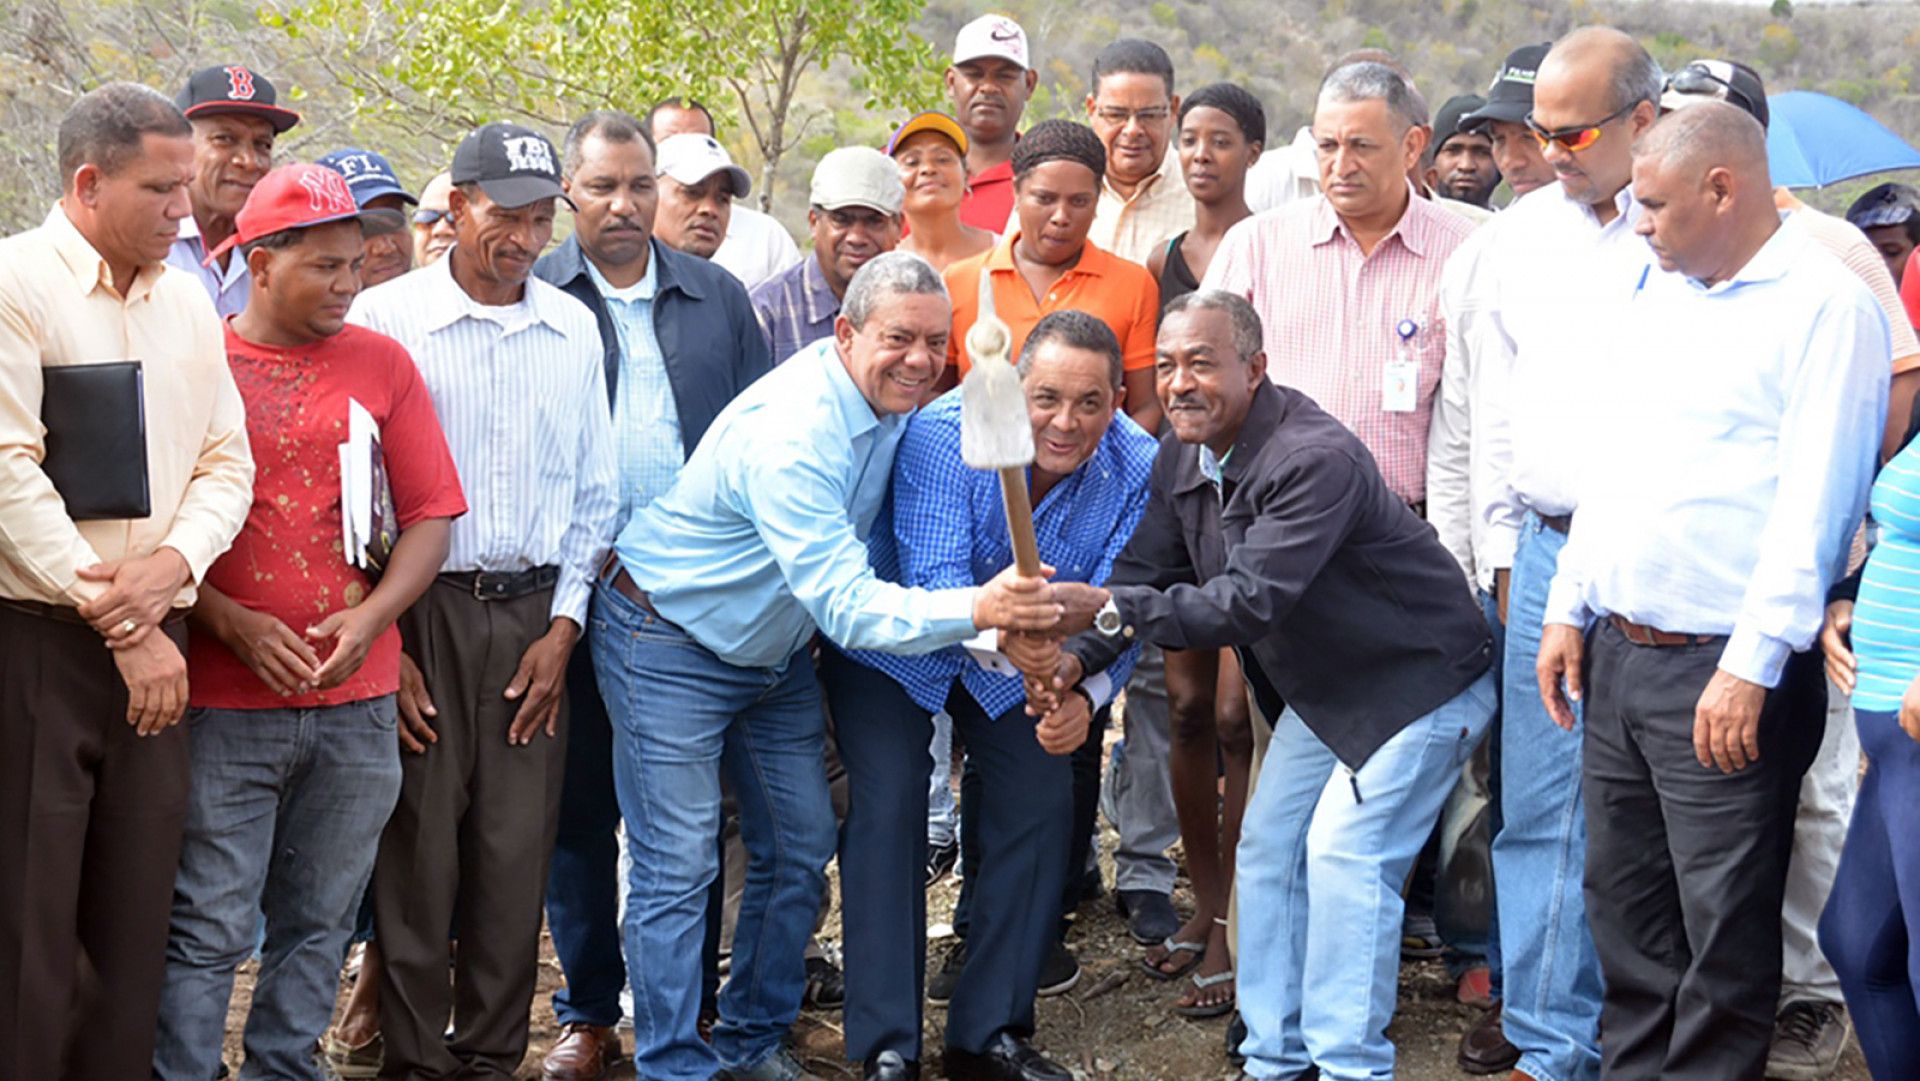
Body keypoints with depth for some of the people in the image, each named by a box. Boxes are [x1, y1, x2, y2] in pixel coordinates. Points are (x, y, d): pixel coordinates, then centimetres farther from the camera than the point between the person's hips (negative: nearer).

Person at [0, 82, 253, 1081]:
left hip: (152, 646, 6)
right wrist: (118, 619, -13)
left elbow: (225, 464, 10)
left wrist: (169, 567, -10)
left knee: (138, 915, 8)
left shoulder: (187, 301, 13)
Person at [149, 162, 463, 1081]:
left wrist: (368, 621, -7)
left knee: (319, 924, 9)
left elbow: (430, 514, 8)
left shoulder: (381, 364, 9)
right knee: (209, 928, -3)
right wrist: (234, 625, -12)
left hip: (356, 701, 3)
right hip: (222, 703, -3)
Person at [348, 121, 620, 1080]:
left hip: (534, 617, 3)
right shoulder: (385, 318, -3)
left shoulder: (574, 329, 9)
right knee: (418, 850, -2)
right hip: (419, 612, -3)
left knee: (517, 854, 4)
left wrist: (564, 625, 5)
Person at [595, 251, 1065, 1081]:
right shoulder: (791, 432, -33)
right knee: (678, 869, -7)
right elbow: (843, 605, -39)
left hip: (774, 652, 9)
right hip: (670, 646, -9)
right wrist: (975, 611, -50)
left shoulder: (892, 404, -5)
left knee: (799, 851, 10)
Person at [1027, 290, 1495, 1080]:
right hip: (1318, 687, 9)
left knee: (1345, 850, -17)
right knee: (1268, 848, 8)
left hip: (1418, 680, -9)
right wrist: (1077, 656, -22)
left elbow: (1250, 600, -39)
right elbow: (1143, 572, -3)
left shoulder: (1316, 459, -32)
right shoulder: (1181, 459, -3)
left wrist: (1107, 608, -44)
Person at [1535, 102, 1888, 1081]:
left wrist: (1750, 668, -20)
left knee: (1724, 930, -1)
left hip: (1726, 674, -8)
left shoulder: (1826, 306, -11)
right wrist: (1569, 609, 15)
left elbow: (1814, 504, -16)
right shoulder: (1653, 287, 14)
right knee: (1624, 906, 16)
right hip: (1617, 654, 8)